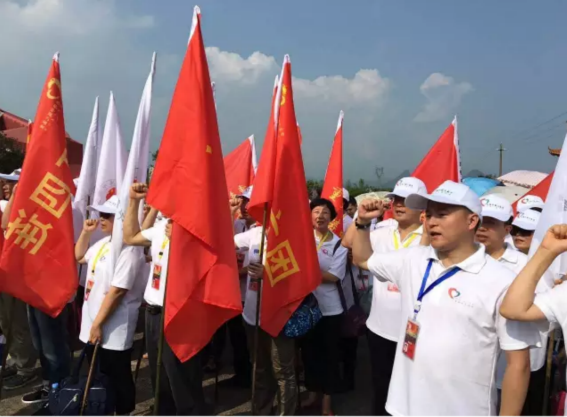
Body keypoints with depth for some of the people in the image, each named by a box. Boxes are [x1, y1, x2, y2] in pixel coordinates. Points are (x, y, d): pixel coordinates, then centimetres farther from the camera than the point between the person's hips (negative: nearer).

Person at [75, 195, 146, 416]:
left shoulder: (128, 250, -22)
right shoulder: (103, 243, 8)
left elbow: (117, 291, -24)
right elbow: (79, 257, 28)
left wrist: (98, 324, -20)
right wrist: (86, 232, 13)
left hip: (113, 329, -9)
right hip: (92, 324, 9)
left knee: (117, 379, 6)